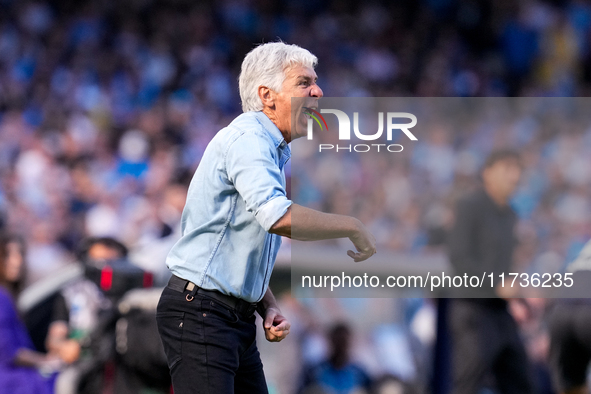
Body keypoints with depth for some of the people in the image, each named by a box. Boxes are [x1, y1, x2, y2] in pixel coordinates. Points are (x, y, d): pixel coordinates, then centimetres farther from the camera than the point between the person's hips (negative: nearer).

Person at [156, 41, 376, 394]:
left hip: (238, 319, 10)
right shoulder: (247, 138, -13)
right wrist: (353, 228, -19)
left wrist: (269, 308, 10)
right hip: (199, 312, -10)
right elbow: (278, 217, -32)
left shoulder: (274, 153, 20)